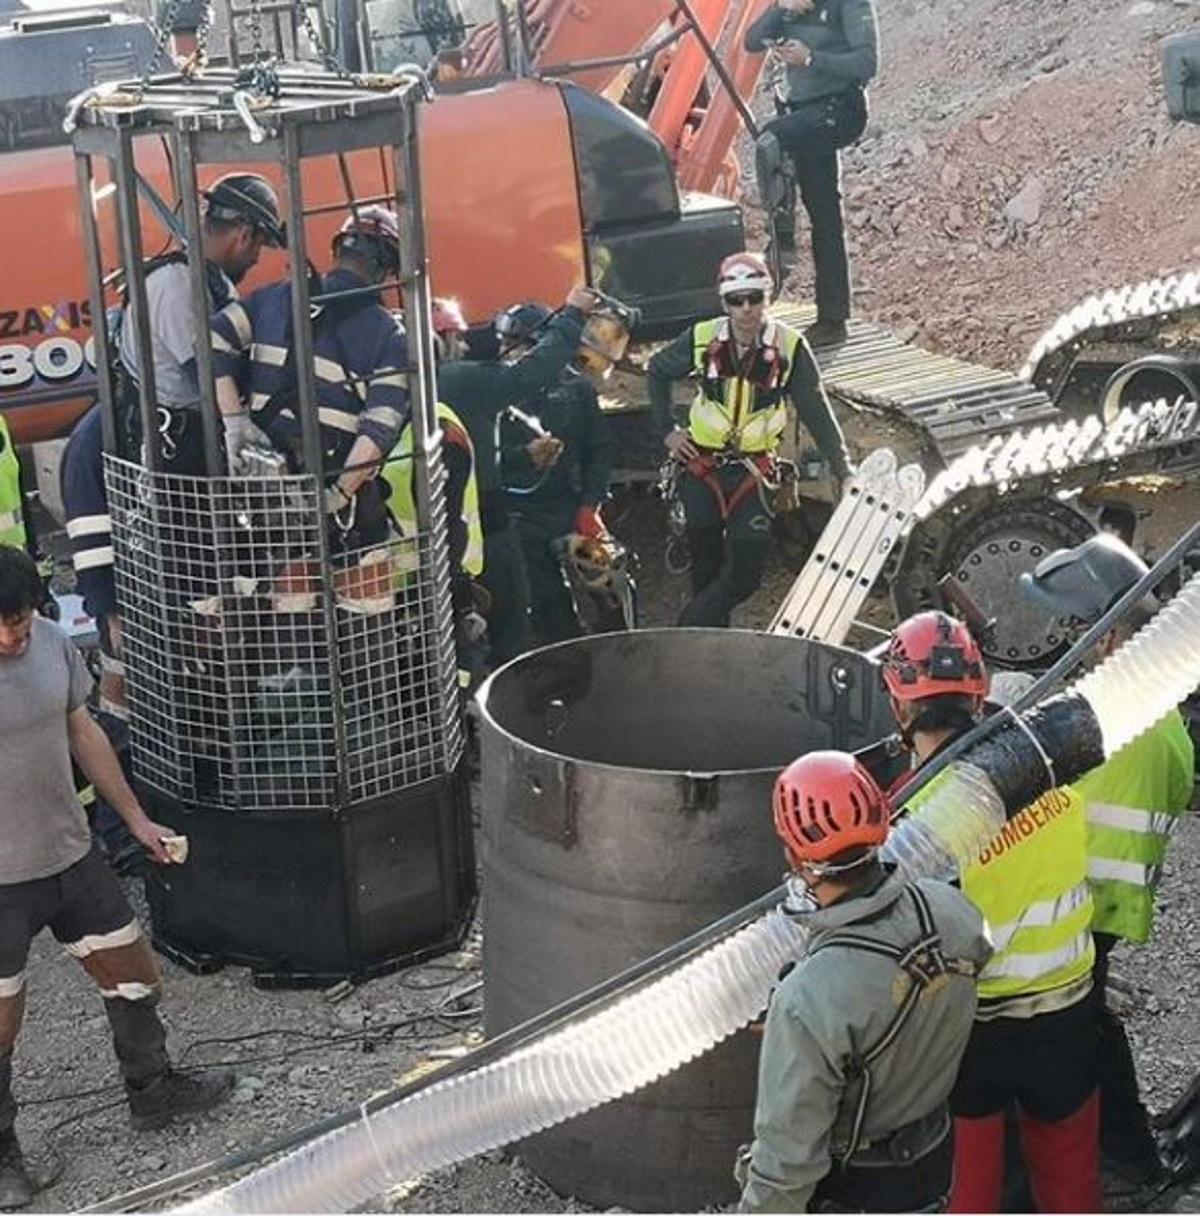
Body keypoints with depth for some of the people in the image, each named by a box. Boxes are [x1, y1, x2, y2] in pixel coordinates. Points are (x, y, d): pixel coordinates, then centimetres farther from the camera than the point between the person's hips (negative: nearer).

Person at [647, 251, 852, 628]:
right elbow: (658, 371, 14)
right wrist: (667, 430, 8)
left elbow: (817, 412, -6)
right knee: (706, 570, 7)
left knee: (744, 573, -9)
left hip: (754, 473, -1)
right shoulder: (702, 339, -5)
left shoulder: (789, 347, -8)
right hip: (702, 469, 1)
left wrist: (843, 469, -12)